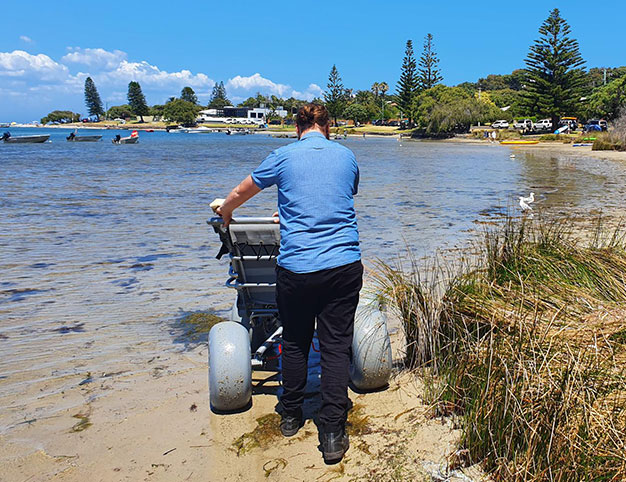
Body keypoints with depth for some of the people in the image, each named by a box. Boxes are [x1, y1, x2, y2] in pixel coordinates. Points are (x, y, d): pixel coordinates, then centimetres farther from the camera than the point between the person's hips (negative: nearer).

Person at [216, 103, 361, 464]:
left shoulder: (284, 156, 4)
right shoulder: (347, 156, 11)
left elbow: (241, 192, 16)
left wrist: (225, 213, 39)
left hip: (297, 268, -1)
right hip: (344, 264, 1)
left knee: (295, 343, 16)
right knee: (337, 346, 7)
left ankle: (291, 417, 32)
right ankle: (333, 434, 9)